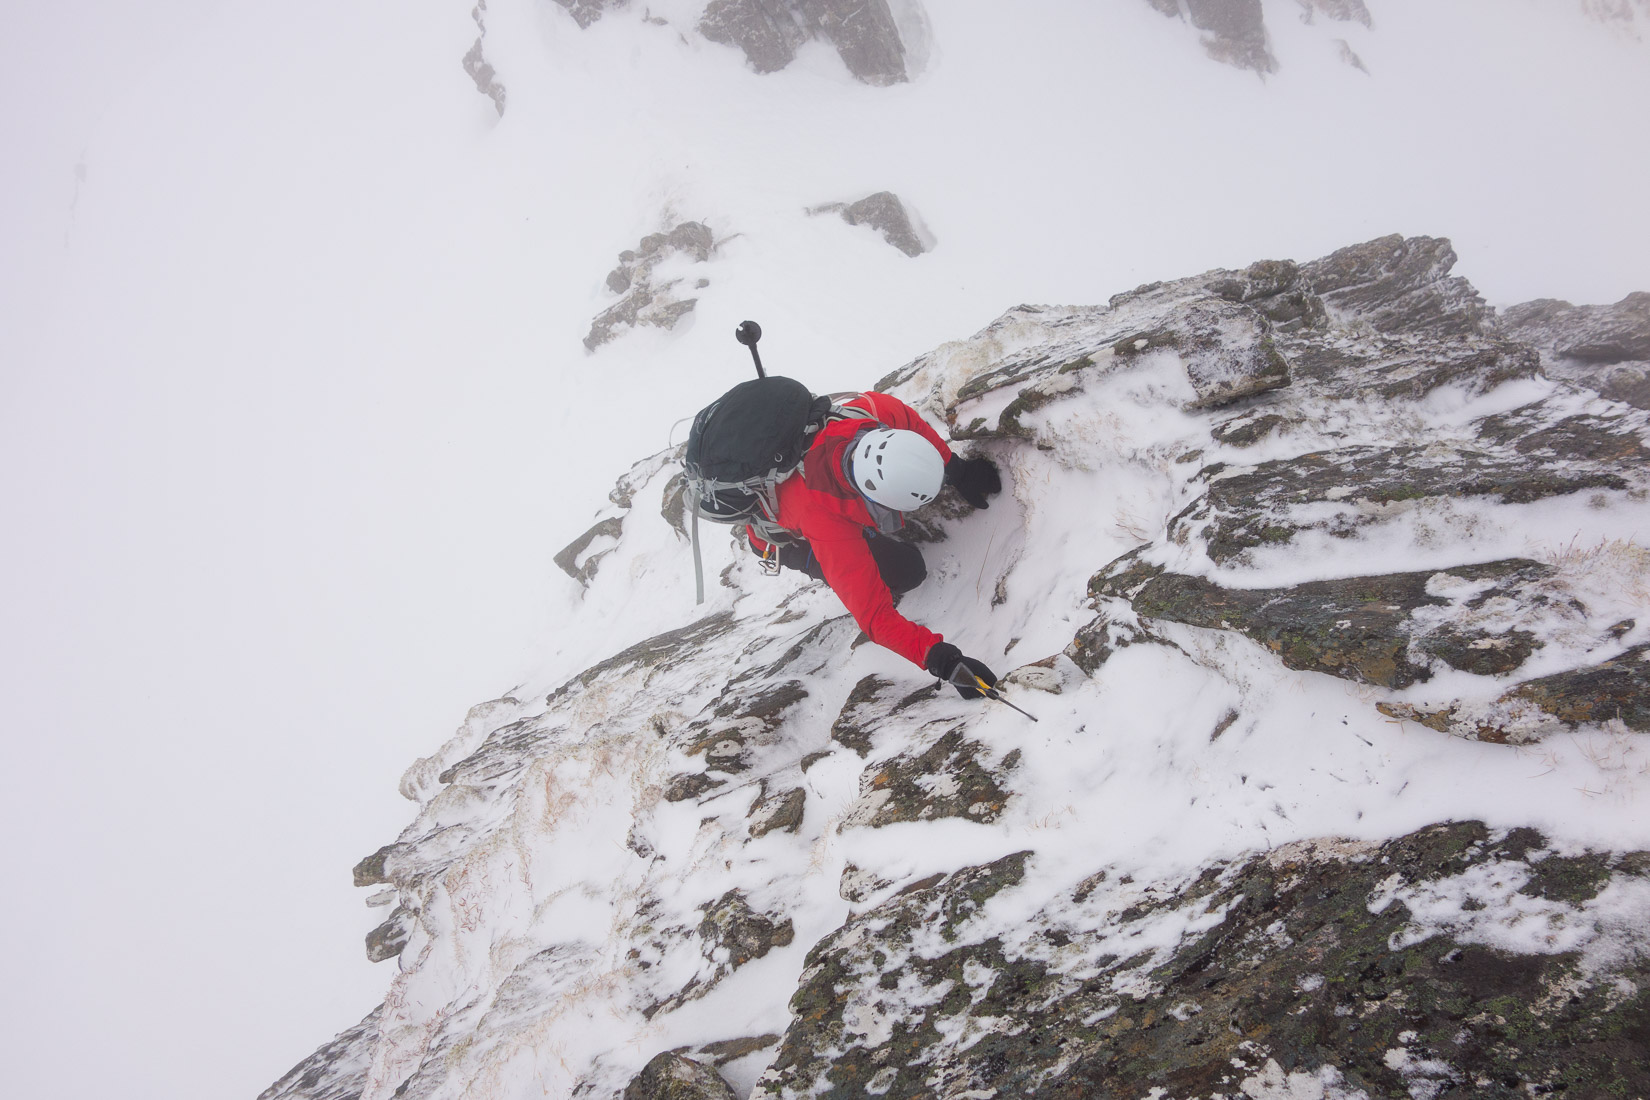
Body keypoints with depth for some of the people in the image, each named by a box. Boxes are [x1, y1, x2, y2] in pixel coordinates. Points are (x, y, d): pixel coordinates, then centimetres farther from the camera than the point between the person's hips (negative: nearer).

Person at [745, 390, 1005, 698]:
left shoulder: (877, 410, -36)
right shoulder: (828, 523, -48)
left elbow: (912, 421, -10)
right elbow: (872, 614, -44)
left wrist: (959, 470, -9)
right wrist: (938, 656, -51)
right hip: (782, 539, -6)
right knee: (904, 571, -14)